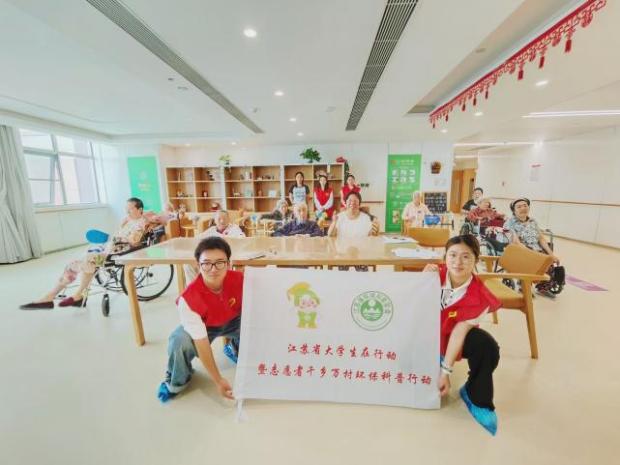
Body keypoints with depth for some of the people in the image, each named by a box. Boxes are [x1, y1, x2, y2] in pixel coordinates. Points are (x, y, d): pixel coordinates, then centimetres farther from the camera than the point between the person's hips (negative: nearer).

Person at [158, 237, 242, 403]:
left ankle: (236, 350, 12)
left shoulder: (240, 279, -31)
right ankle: (176, 382, 6)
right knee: (179, 342, -30)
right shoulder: (189, 298, -36)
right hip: (203, 326, -2)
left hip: (234, 321, 2)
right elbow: (201, 343, -30)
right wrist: (218, 380, -26)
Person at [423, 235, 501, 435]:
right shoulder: (436, 273, -19)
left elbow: (459, 331, -24)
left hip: (454, 336, 0)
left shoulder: (478, 295, -23)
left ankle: (478, 400, 0)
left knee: (487, 347, -26)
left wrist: (445, 371, -24)